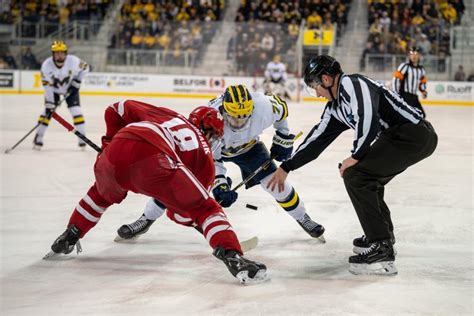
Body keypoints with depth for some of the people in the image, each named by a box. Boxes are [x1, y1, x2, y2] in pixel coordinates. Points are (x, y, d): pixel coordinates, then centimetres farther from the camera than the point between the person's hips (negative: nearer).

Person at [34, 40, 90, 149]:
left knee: (76, 110, -11)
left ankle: (82, 138, -3)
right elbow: (47, 86, -25)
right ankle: (38, 138, 3)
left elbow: (85, 67, -7)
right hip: (53, 89, 0)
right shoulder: (46, 65, -29)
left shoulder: (73, 61, -28)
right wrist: (49, 103, -26)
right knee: (48, 111, -9)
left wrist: (77, 81, -13)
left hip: (70, 87, 0)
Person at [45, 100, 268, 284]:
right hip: (153, 162, -5)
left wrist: (111, 142, 48)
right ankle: (233, 258, -17)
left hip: (113, 158, 5)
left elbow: (118, 109, 38)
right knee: (205, 208, 5)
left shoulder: (166, 115, 38)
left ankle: (67, 239, 44)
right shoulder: (204, 153, 27)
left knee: (103, 192, 41)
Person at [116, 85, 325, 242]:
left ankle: (303, 219, 17)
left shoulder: (263, 106, -36)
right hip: (208, 146, -2)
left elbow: (281, 107, -10)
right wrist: (219, 185, -39)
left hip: (247, 146, 2)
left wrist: (283, 138, -3)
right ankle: (146, 220, 2)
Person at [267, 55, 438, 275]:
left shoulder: (351, 84, -12)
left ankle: (381, 250, -13)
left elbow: (368, 119, -25)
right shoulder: (335, 106, 19)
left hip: (414, 133, -10)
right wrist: (286, 168, 30)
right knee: (367, 178, 24)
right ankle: (383, 236, 39)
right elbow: (318, 137, 25)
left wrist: (356, 156, -13)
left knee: (355, 175, -13)